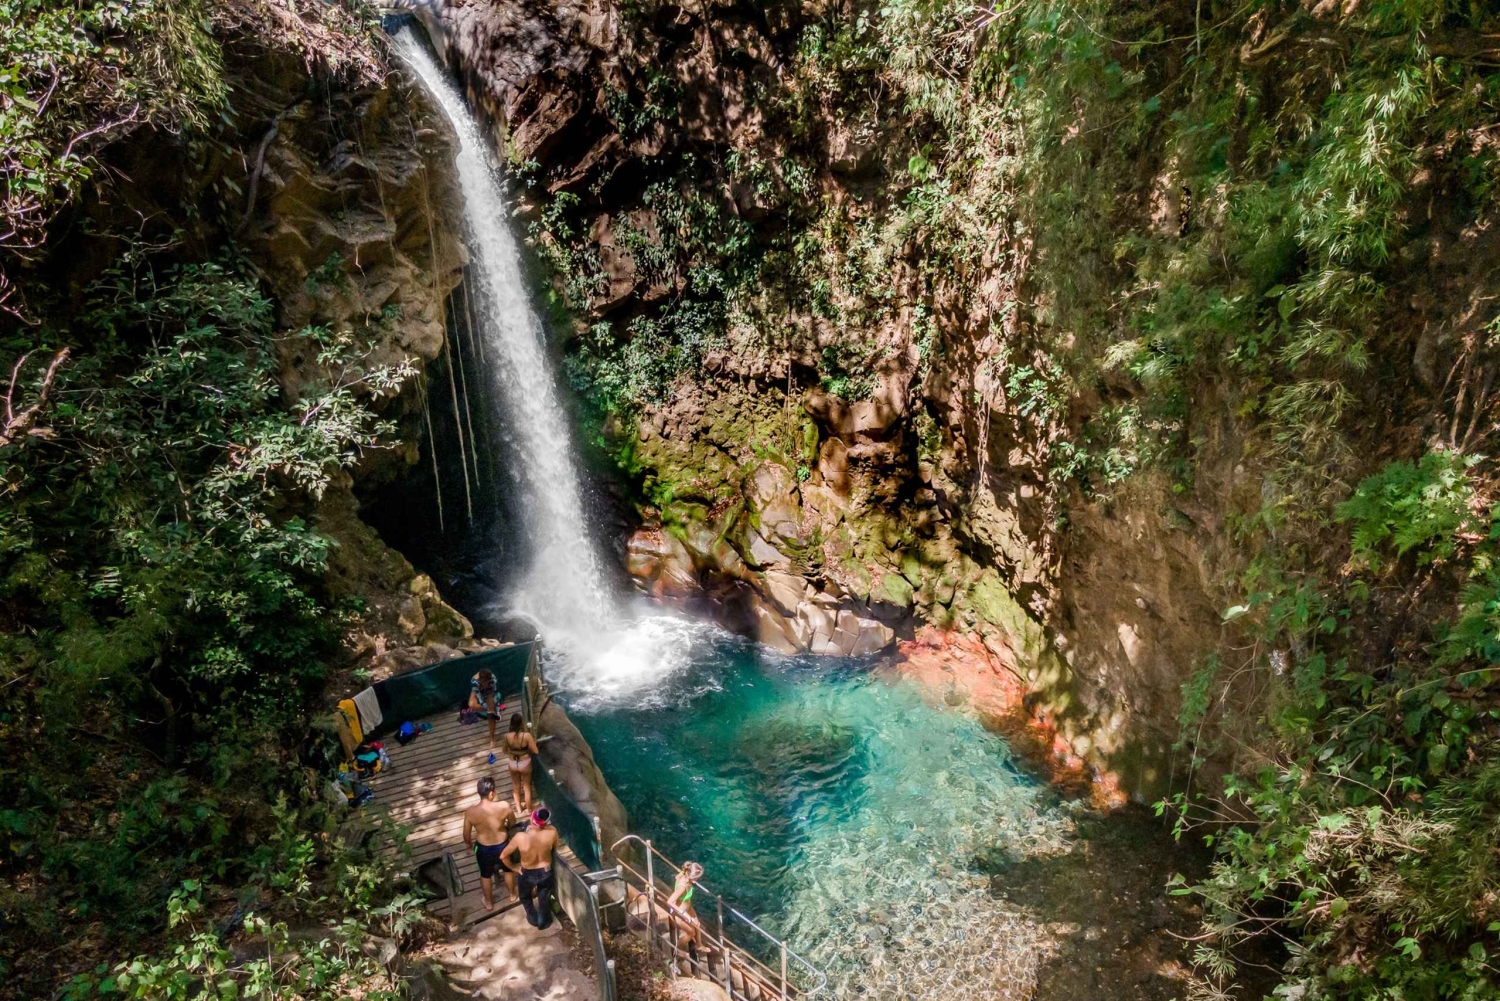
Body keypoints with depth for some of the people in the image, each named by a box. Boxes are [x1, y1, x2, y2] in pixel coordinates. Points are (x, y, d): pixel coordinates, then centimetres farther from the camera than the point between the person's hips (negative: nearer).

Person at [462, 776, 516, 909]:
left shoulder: (470, 812, -27)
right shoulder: (503, 806, -30)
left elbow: (466, 835, -10)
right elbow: (512, 821, -6)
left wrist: (469, 844, 15)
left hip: (483, 849, 0)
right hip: (502, 846, 0)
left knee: (485, 875, 29)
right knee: (509, 870, 30)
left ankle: (489, 903, 49)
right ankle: (513, 895, 52)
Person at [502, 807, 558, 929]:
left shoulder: (521, 837, -35)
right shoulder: (552, 832, -31)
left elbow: (503, 856, -20)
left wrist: (513, 868, -2)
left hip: (527, 874, -1)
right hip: (545, 872, 1)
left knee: (525, 897, 33)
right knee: (544, 899, 30)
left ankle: (533, 918, 52)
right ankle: (543, 921, 51)